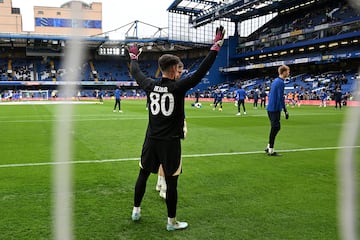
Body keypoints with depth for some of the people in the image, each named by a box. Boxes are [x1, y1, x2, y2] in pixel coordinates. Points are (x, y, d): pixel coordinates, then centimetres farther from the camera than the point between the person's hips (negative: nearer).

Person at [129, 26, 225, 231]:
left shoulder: (151, 86, -1)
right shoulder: (178, 87, -14)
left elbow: (136, 73, 17)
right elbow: (201, 72, -17)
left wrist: (134, 57, 36)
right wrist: (216, 46, -13)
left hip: (152, 140, 5)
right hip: (170, 142, -5)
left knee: (143, 174, 18)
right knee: (171, 182, 5)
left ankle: (136, 211, 33)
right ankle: (172, 222, 17)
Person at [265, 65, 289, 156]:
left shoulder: (275, 81, 14)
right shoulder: (281, 82, -14)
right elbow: (281, 98, -20)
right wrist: (285, 111, -18)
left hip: (270, 108, 9)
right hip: (275, 109, -9)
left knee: (275, 128, 17)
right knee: (275, 128, -3)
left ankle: (269, 147, 22)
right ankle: (271, 150, 3)